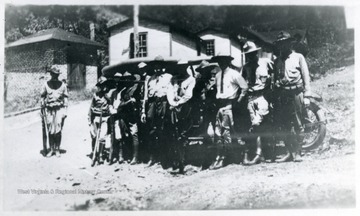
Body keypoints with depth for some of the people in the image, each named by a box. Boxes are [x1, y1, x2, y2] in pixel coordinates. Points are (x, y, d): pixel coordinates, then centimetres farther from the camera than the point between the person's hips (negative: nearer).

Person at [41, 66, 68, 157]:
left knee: (58, 131, -1)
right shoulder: (46, 85, 3)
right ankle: (51, 150, 14)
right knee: (50, 131, 4)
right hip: (49, 110, 1)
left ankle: (57, 150, 10)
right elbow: (42, 97, 8)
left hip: (59, 109, -1)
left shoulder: (62, 85, 4)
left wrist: (65, 111, 1)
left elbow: (65, 99, 7)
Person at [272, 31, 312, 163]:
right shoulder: (277, 61, 17)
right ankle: (289, 152, 8)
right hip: (281, 95, 3)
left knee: (297, 125, -4)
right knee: (283, 125, 0)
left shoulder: (298, 57, 8)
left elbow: (306, 76, 3)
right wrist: (274, 97, 10)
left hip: (295, 94, -3)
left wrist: (307, 96, -6)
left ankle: (296, 153, 3)